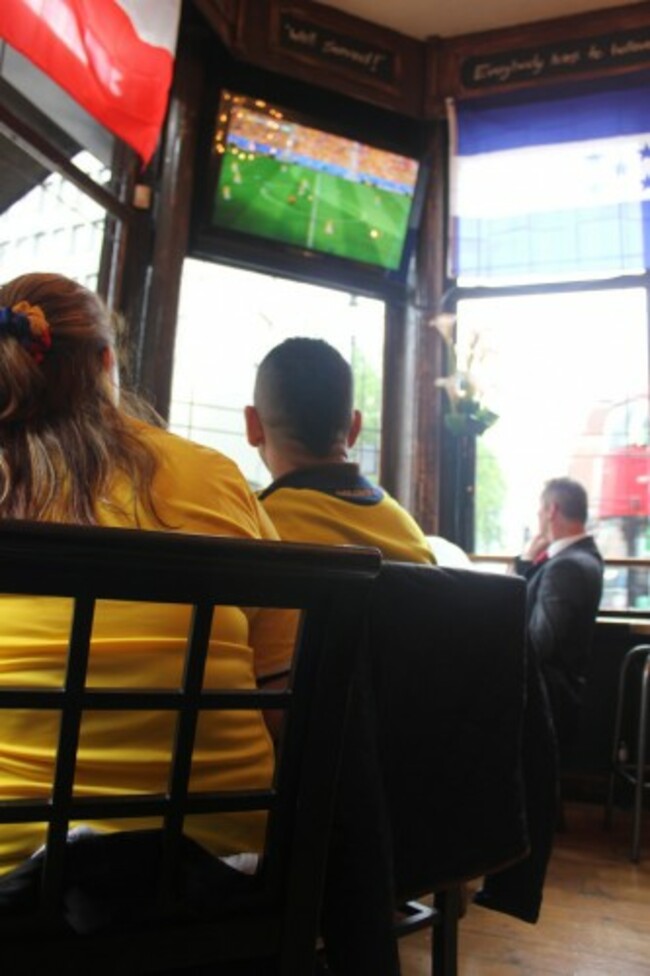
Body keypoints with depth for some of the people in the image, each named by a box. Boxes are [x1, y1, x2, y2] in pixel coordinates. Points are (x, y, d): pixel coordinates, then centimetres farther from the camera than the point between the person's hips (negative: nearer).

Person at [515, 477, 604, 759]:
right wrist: (529, 560, 1)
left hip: (548, 699, -9)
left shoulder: (567, 566, -24)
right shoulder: (582, 555, 9)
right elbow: (525, 600, 13)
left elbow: (539, 644, -26)